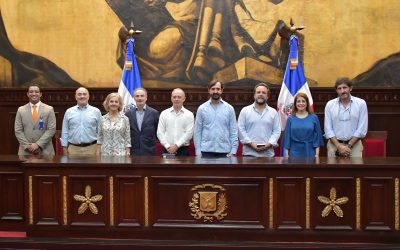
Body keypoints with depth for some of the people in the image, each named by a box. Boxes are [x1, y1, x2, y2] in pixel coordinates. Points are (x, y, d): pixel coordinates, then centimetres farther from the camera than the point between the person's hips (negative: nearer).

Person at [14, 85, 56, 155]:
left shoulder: (49, 109, 2)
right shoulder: (21, 110, 8)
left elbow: (51, 129, -5)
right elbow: (18, 131, 3)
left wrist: (38, 144, -13)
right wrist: (27, 146, -9)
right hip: (25, 151, 1)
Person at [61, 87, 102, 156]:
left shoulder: (96, 111, 5)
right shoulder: (69, 112, 8)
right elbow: (65, 131, 10)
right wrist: (64, 147, 5)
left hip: (91, 148, -1)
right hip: (73, 148, 1)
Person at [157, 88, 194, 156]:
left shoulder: (189, 115, 3)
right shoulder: (164, 113, 8)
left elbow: (189, 133, -5)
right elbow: (160, 133, 4)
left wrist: (176, 145, -12)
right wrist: (168, 146, -8)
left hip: (183, 150, -1)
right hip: (167, 149, 1)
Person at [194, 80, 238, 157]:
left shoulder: (229, 108, 4)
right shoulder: (202, 108, 4)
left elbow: (233, 131, 3)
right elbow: (197, 131, 4)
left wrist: (233, 150, -4)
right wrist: (198, 151, -3)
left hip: (224, 151, 0)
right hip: (206, 150, 0)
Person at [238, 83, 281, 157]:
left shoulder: (273, 112, 11)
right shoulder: (245, 111, 6)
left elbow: (277, 131, 7)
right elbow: (241, 129, 1)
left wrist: (269, 143, -9)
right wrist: (250, 143, -10)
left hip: (268, 153, 2)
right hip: (249, 153, -2)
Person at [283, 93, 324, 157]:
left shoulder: (314, 118, 3)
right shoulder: (290, 119, 4)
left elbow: (317, 136, 3)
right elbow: (287, 136, 5)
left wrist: (317, 154, -3)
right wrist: (286, 154, 0)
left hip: (309, 153, 0)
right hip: (294, 153, 0)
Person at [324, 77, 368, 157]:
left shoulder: (361, 103, 1)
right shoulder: (330, 105, 4)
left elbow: (362, 129, -2)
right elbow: (328, 129, 1)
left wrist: (349, 145, -8)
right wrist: (339, 146, -8)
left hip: (354, 144, -1)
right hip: (334, 144, 1)